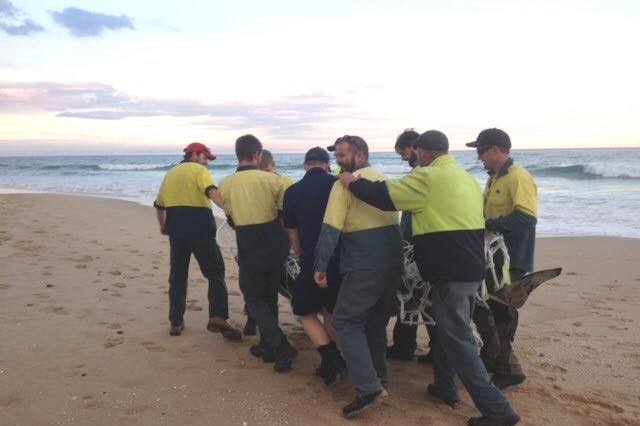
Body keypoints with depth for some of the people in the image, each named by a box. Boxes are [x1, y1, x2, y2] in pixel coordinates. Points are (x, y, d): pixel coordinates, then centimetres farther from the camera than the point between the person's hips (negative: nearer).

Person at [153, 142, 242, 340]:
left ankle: (176, 322, 16)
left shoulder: (170, 173, 19)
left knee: (178, 276, 14)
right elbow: (212, 192, -21)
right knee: (215, 273, 1)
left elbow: (159, 205, 26)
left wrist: (163, 226, 41)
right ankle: (217, 318, -12)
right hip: (200, 228, -6)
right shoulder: (199, 170, -1)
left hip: (176, 229, 6)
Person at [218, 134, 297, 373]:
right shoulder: (271, 179, -8)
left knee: (254, 299, 11)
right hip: (275, 247, 2)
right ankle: (267, 346, 26)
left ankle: (281, 346, -4)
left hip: (248, 250, -1)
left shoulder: (226, 185, -5)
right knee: (269, 296, 19)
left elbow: (231, 220, 8)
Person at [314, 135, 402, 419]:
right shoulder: (383, 179, 16)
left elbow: (331, 229, -14)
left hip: (365, 266, -8)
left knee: (346, 322, 0)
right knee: (377, 320, 21)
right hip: (394, 262, 8)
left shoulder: (346, 183, -8)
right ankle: (378, 377, 31)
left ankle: (369, 388, -7)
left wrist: (320, 266, -10)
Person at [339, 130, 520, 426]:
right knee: (449, 330, 23)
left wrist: (352, 182, 3)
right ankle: (444, 386, 36)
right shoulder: (467, 179, 15)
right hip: (471, 270, 9)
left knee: (459, 341, -1)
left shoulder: (428, 177, -12)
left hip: (450, 274, -9)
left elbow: (383, 196, -13)